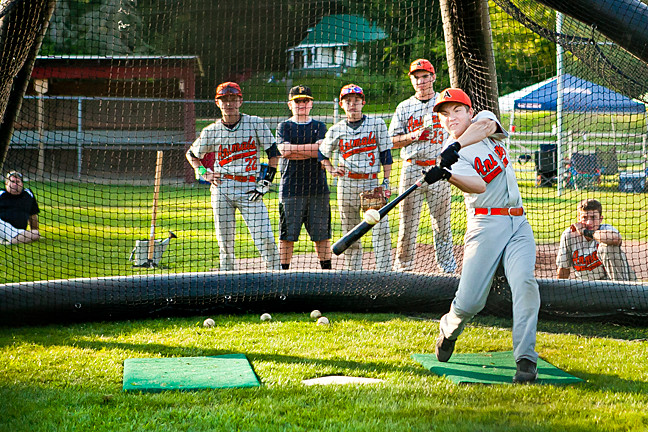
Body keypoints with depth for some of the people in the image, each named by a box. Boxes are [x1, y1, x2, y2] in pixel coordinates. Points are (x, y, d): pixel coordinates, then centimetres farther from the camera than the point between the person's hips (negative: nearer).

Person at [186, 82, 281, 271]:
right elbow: (192, 154, 20)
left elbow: (273, 152, 5)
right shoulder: (211, 131, 6)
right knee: (225, 241, 3)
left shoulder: (255, 123, 2)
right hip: (221, 189, 2)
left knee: (265, 238, -11)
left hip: (249, 189, -2)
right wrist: (204, 173, 4)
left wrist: (266, 180, -3)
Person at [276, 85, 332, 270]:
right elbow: (284, 150, -10)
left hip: (318, 187, 2)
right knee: (287, 234, -1)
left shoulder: (319, 127, 12)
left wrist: (294, 149, -8)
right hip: (291, 188, -1)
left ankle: (327, 270, 11)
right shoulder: (284, 127, 8)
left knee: (322, 234, 4)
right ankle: (284, 271, 6)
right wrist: (311, 148, -8)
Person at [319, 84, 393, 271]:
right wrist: (331, 170, 2)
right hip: (346, 184, 2)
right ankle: (352, 273, 13)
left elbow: (385, 154, 4)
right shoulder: (336, 130, 7)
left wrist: (386, 181, -2)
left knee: (381, 230, -11)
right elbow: (322, 153, 20)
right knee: (350, 232, 6)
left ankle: (384, 271, -9)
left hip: (371, 182, -2)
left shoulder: (377, 124, 3)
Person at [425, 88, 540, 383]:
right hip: (485, 226, -2)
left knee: (524, 282, -21)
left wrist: (455, 146, -25)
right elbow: (478, 185, -20)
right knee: (468, 303, -9)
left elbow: (485, 125, -14)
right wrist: (446, 175, -38)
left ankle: (526, 359, -19)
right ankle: (449, 330, 26)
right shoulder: (452, 155, -1)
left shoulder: (485, 118, 12)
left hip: (518, 225, 3)